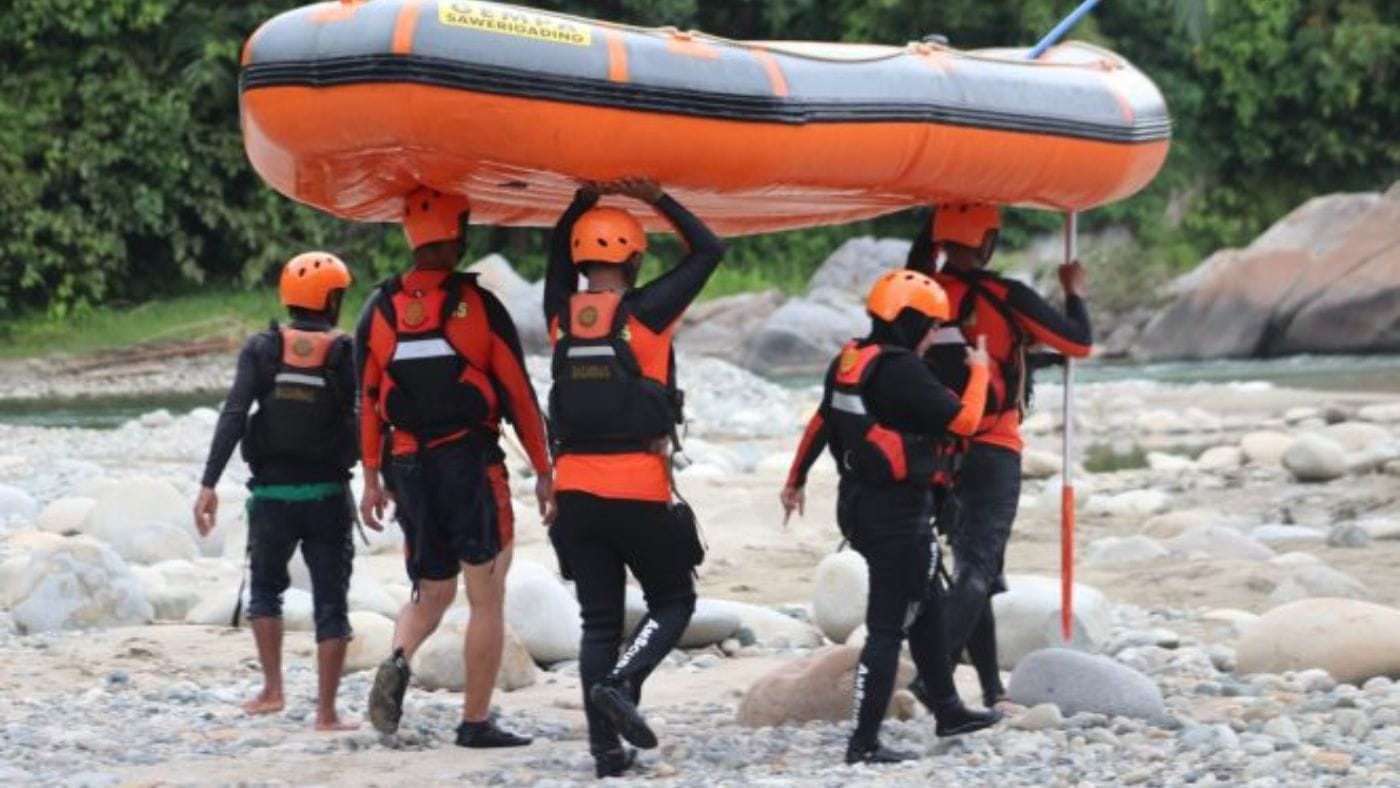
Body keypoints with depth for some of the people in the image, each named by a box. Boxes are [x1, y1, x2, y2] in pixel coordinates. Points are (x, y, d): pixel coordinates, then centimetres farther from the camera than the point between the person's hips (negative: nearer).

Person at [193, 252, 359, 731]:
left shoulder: (262, 349, 0)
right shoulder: (349, 355, -2)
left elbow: (234, 416, -9)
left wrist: (209, 483, -11)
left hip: (272, 491, 1)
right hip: (328, 494, -1)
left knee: (266, 588, 22)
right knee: (330, 603, 4)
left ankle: (272, 690, 15)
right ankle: (326, 711, 1)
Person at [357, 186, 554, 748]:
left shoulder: (380, 310, 4)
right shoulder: (480, 307, -7)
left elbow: (368, 400, 7)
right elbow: (518, 393, -4)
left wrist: (372, 479, 14)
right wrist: (543, 471, 4)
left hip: (408, 468, 4)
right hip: (471, 464, -4)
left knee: (431, 592, 16)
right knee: (486, 598, 5)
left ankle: (399, 659, -14)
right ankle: (476, 721, 3)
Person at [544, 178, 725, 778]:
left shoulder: (562, 314, 4)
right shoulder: (643, 311, -8)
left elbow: (558, 257, 27)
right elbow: (709, 252, 3)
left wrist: (583, 202, 22)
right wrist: (657, 200, 6)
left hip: (576, 487, 4)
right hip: (639, 487, -4)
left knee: (599, 620, 9)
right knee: (673, 601, 11)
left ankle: (606, 748, 5)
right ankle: (620, 684, -14)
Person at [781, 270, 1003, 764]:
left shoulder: (849, 362, 6)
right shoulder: (902, 371, -20)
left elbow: (820, 423, 17)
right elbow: (962, 420, -18)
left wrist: (796, 480, 29)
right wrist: (979, 372, -1)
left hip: (859, 502, 10)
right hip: (899, 513, -10)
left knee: (927, 607, 22)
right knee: (889, 626, -5)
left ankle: (947, 709, 34)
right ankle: (865, 743, -4)